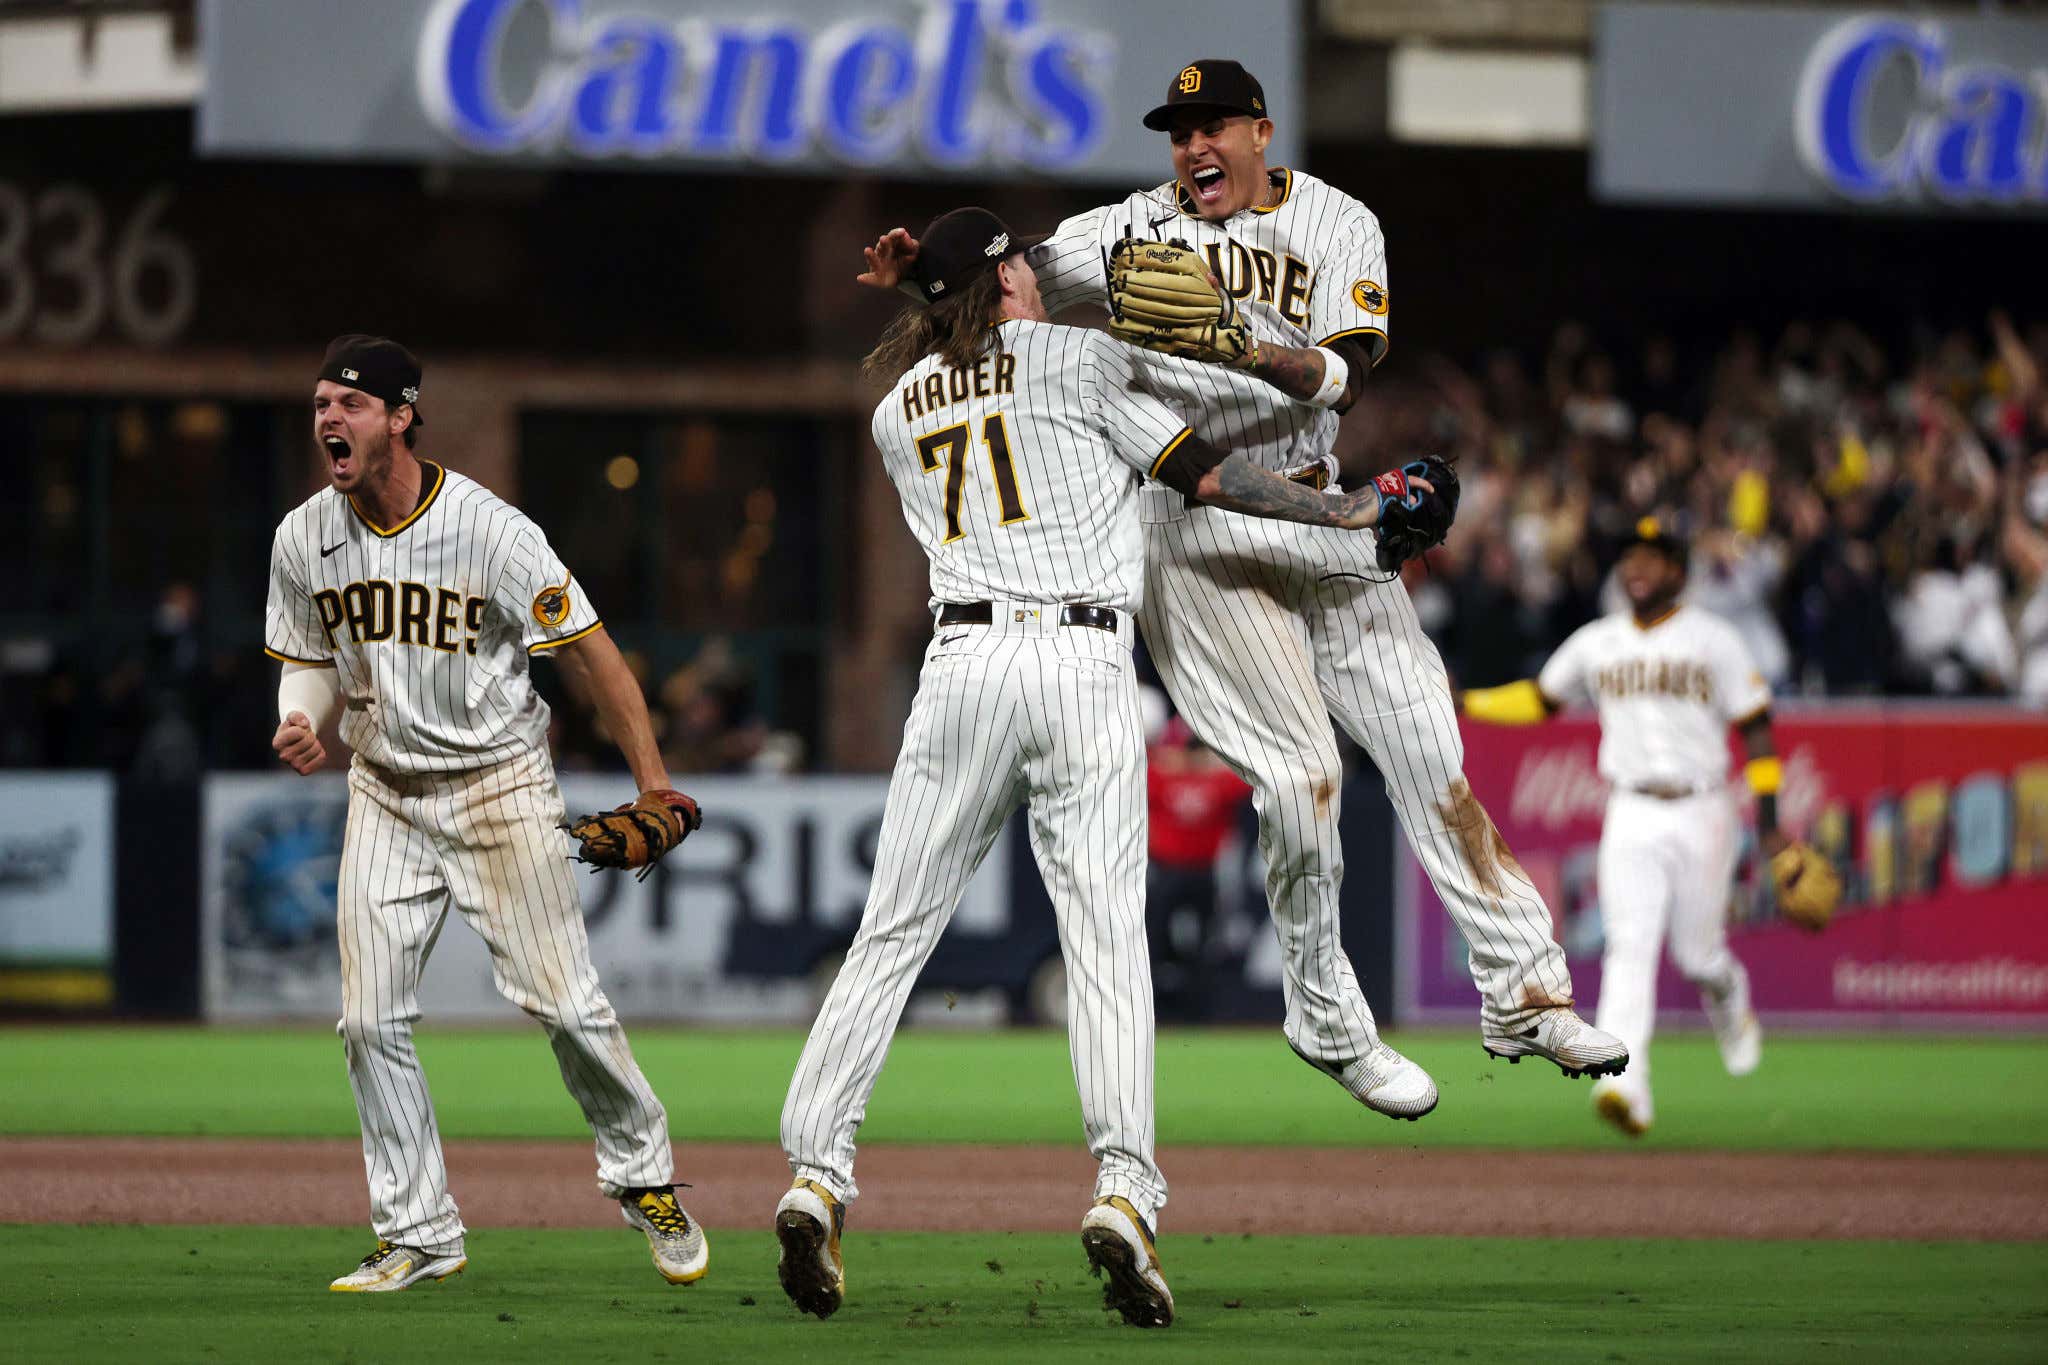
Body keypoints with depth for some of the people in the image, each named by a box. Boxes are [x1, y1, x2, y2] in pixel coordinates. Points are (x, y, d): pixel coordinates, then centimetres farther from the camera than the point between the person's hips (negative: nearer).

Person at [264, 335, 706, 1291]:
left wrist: (653, 784, -15)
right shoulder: (303, 539, -3)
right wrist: (300, 722, -12)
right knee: (371, 1021, -3)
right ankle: (418, 1235, 7)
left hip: (499, 785, -4)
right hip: (384, 795, 4)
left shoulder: (488, 530, -18)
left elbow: (588, 649, -13)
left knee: (561, 1000, -7)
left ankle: (641, 1174, 16)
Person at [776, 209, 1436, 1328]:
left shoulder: (898, 410, 17)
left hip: (963, 665, 3)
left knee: (892, 933, 6)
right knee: (1105, 932, -4)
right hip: (1082, 659, -3)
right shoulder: (1074, 359, 5)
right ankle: (1122, 1187, -17)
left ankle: (815, 1173, -3)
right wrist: (1344, 511, 12)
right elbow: (1200, 473, 4)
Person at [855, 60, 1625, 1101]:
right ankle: (1327, 1020, 2)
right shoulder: (1136, 231, 3)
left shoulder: (1337, 226, 4)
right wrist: (922, 270, -25)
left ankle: (1522, 994, 5)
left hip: (1311, 517, 3)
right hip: (1192, 532, -3)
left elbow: (1344, 372, -11)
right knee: (1300, 774, -12)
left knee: (1428, 751, -1)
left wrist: (1246, 350, -28)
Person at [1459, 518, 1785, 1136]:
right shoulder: (1596, 643, 9)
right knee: (1630, 948, -14)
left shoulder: (1712, 639, -1)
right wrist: (1464, 703, 8)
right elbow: (1541, 698, 22)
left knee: (1698, 951, 4)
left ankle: (1731, 1010, 42)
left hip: (1701, 814, -2)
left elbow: (1755, 726, -1)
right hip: (1632, 818, 2)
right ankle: (1626, 1086, -26)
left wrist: (1768, 817, -8)